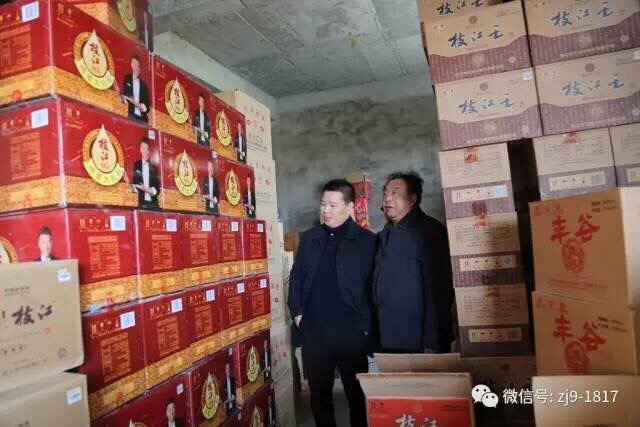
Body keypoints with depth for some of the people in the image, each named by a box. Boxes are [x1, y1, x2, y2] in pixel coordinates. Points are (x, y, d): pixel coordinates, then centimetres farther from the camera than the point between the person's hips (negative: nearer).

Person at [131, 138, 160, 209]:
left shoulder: (154, 168, 14)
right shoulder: (136, 165, 10)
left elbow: (158, 187, 9)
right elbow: (133, 183, 7)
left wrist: (151, 190, -10)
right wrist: (139, 188, -14)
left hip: (153, 203, 2)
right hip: (141, 203, -1)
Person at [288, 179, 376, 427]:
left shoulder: (366, 240, -4)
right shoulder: (309, 238, 8)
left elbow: (372, 285, -5)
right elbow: (296, 277, 11)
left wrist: (365, 325, -8)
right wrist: (297, 313, 3)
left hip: (351, 332, -3)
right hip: (312, 332, 3)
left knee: (357, 393, 13)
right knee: (318, 393, 16)